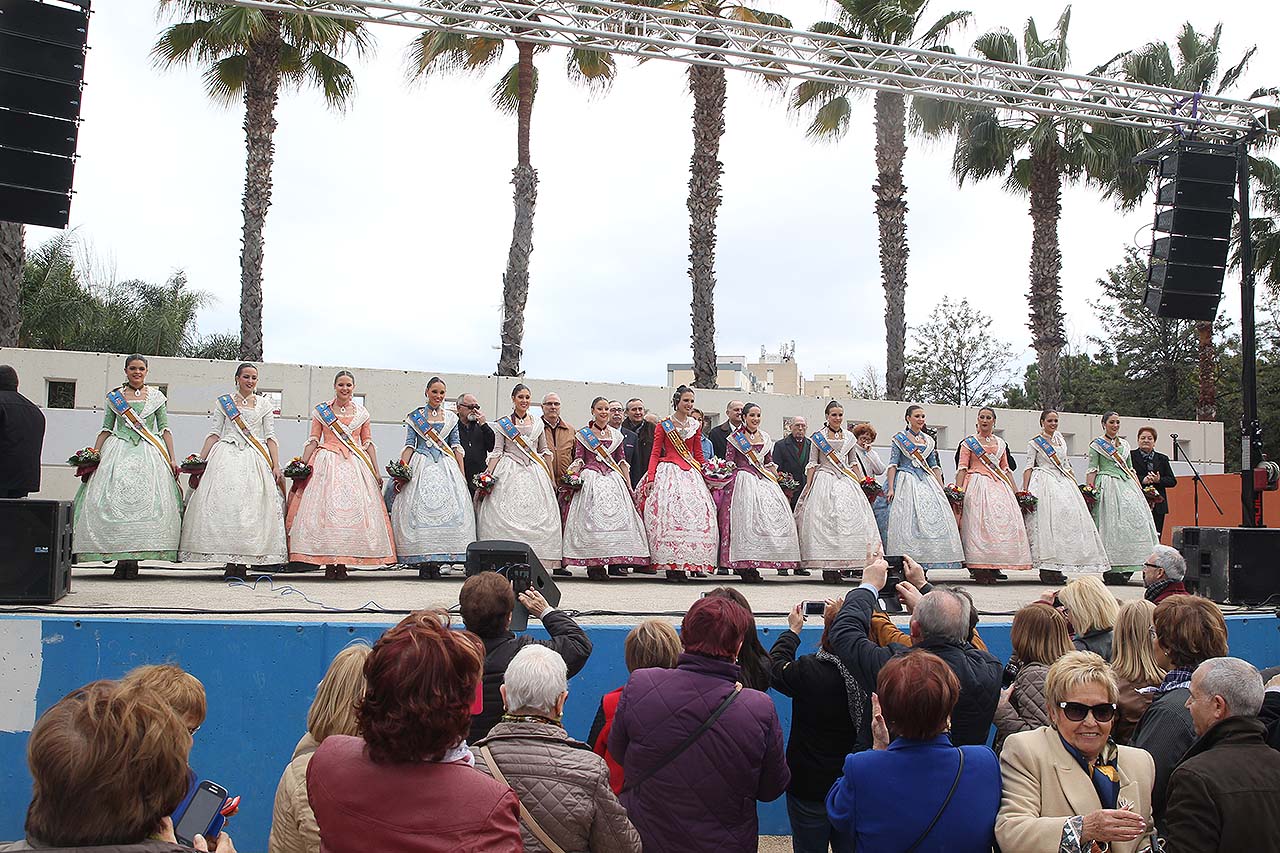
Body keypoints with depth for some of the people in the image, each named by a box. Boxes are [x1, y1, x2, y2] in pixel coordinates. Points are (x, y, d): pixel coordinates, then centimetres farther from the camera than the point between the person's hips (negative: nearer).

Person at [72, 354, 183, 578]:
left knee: (144, 501, -9)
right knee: (115, 500, -8)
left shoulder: (156, 396, 10)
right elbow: (106, 429, 13)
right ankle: (121, 557, -4)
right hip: (119, 451, 1)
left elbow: (165, 429, 8)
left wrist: (172, 458, 0)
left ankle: (134, 558, -6)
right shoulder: (114, 396, 12)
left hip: (149, 452, -1)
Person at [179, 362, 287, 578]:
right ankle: (230, 562, -9)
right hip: (226, 457, 0)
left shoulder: (264, 404, 13)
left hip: (256, 459, 1)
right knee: (224, 504, -11)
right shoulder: (224, 402, 12)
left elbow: (270, 437, 9)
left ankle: (243, 562, -5)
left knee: (252, 507, -8)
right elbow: (214, 433, 9)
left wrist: (276, 466, -1)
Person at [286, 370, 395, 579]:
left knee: (352, 510, -5)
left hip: (356, 466, 1)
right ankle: (328, 564, -6)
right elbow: (313, 441, 7)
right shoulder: (321, 411, 8)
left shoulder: (362, 413, 12)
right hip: (327, 464, -1)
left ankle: (342, 563, -1)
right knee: (325, 508, -9)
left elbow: (368, 443, 13)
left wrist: (376, 471, 6)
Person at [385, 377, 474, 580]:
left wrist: (463, 475, 4)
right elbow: (409, 446, 5)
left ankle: (436, 562, -2)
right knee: (419, 508, -9)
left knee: (447, 508, -8)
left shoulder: (451, 418, 13)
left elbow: (456, 448, 11)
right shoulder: (414, 416, 8)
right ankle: (423, 563, -5)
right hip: (421, 468, -2)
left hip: (447, 468, 2)